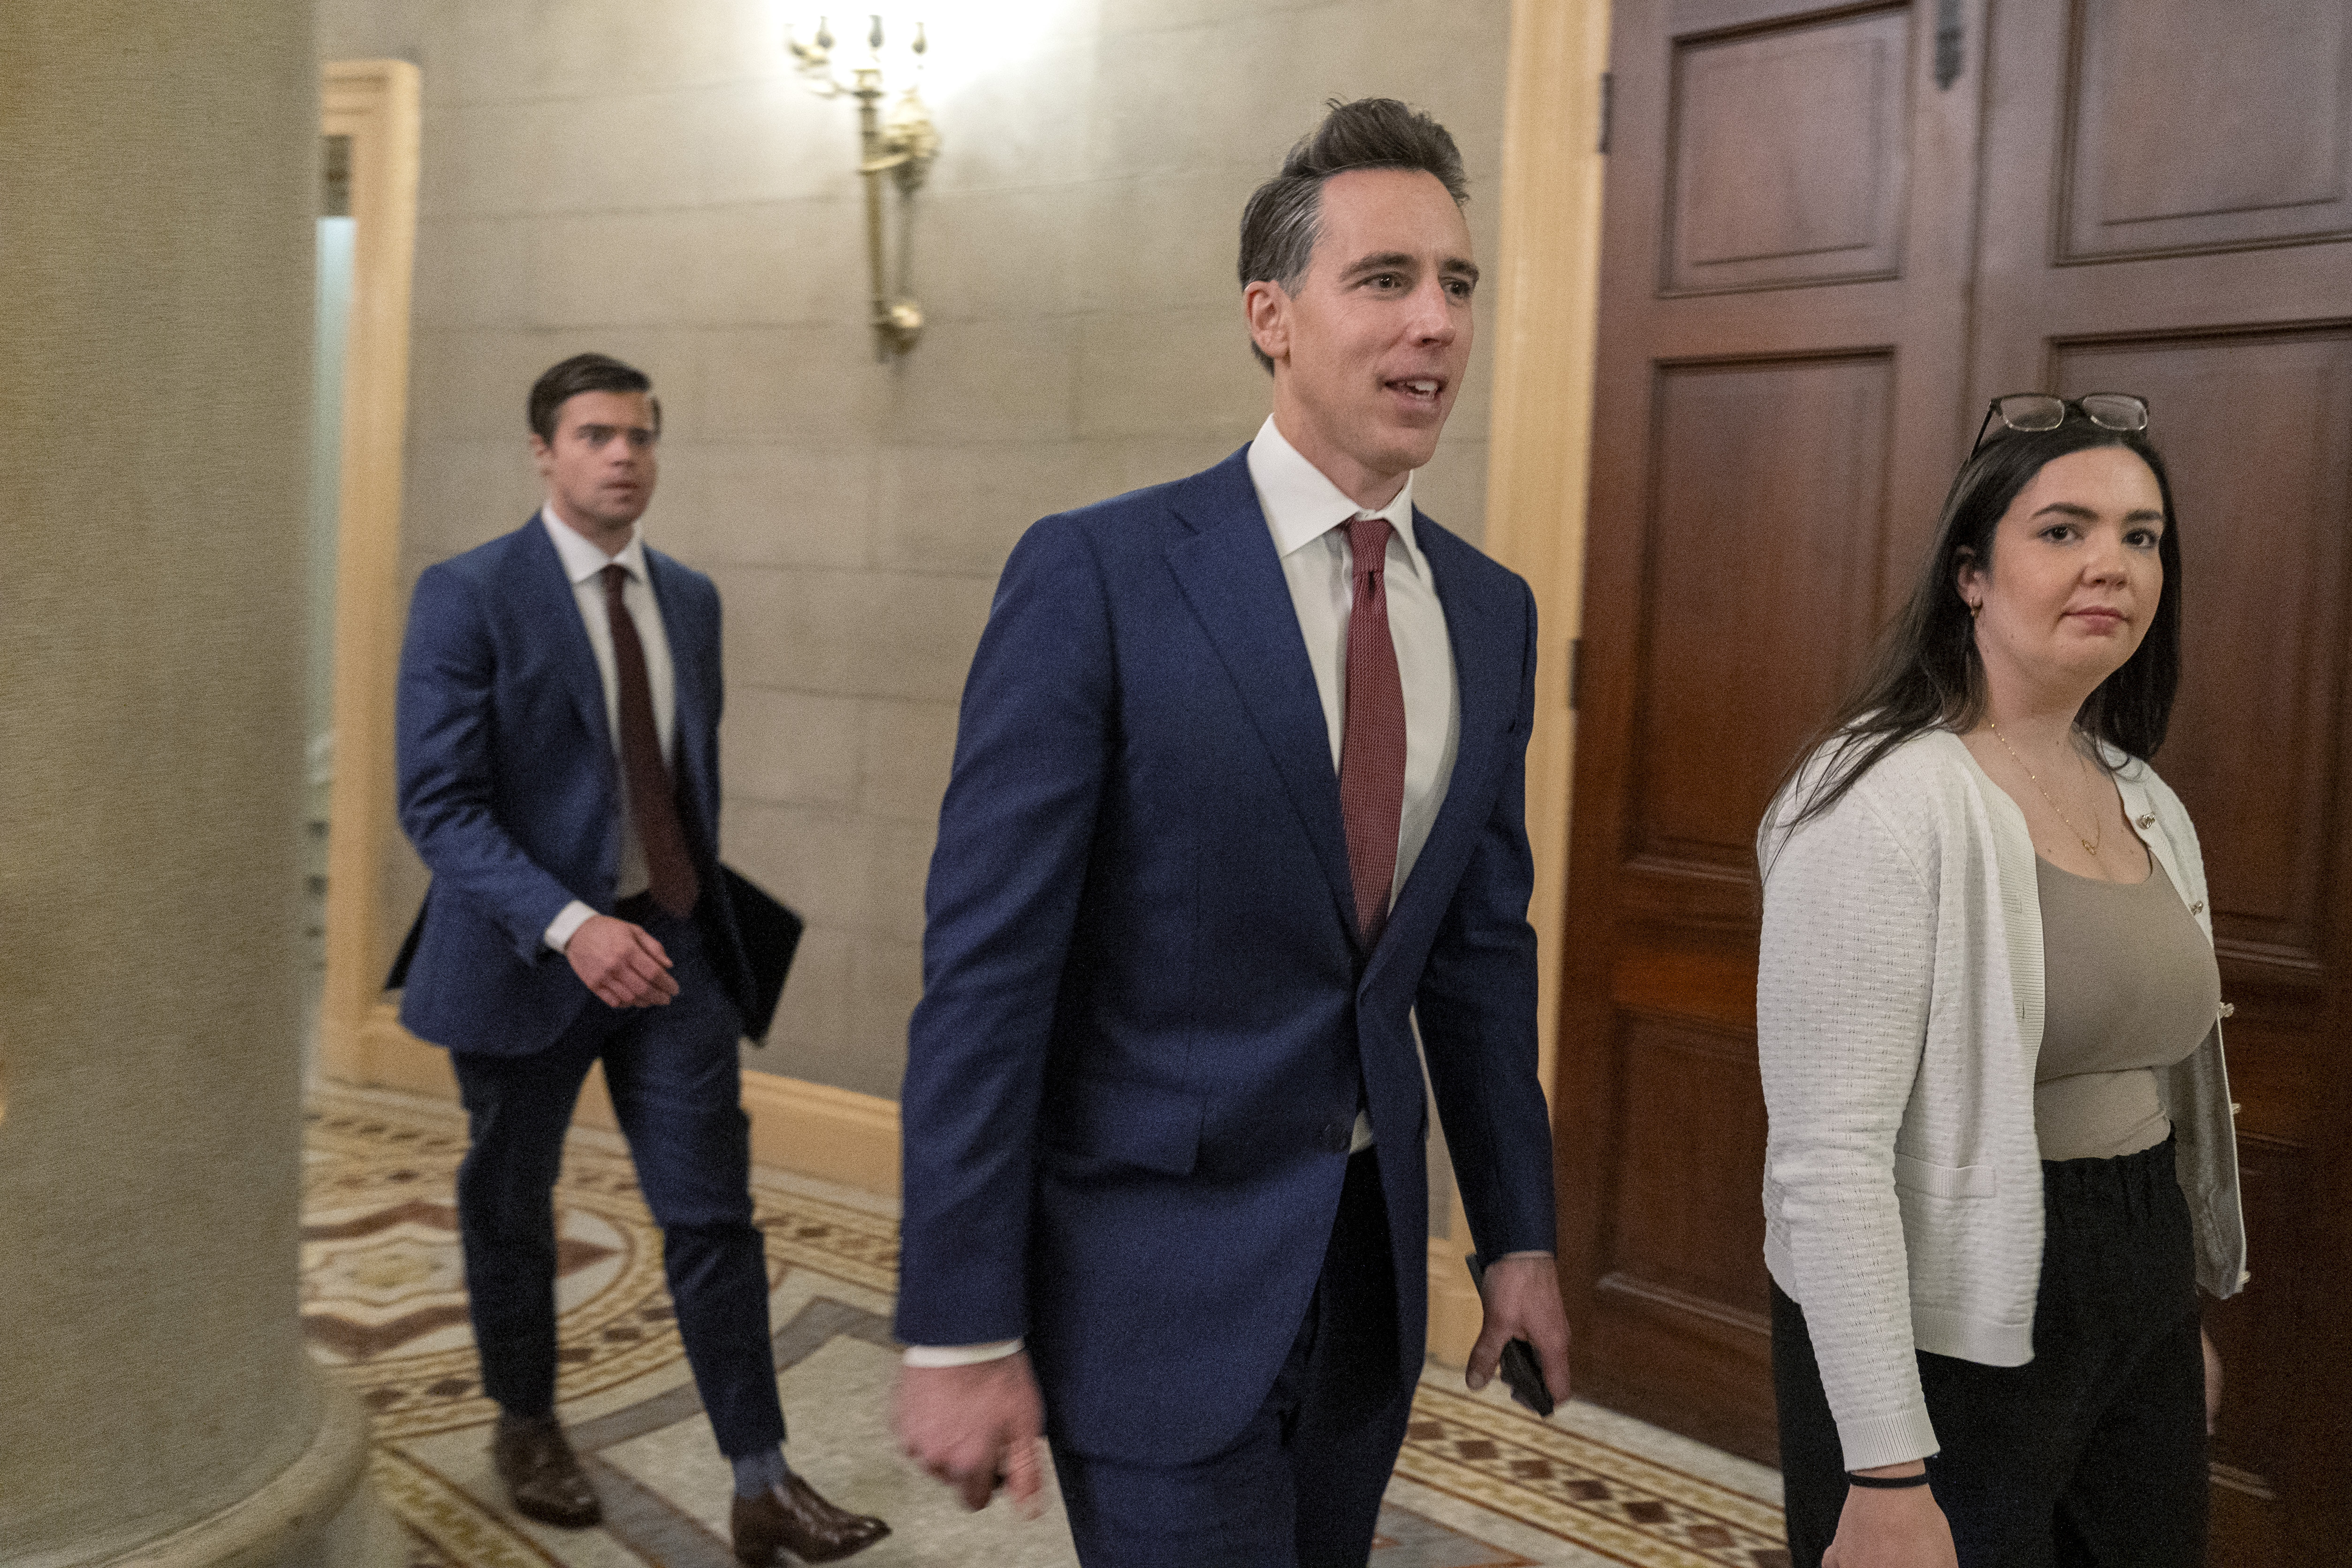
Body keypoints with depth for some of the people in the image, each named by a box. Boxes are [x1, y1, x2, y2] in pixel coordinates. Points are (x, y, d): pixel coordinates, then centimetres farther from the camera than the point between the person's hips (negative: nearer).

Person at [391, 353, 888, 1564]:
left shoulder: (691, 599, 7)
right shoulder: (467, 596, -10)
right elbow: (438, 804, -17)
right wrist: (568, 924, -28)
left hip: (671, 946, 4)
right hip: (529, 954, -3)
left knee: (714, 1211, 0)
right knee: (512, 1207, 15)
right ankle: (526, 1426, 38)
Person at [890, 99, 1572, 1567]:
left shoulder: (1491, 610, 5)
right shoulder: (1098, 576, -14)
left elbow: (1483, 943, 11)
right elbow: (986, 965, -15)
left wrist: (1519, 1232, 12)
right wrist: (960, 1333, -15)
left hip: (1371, 1266, 6)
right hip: (1156, 1268, -6)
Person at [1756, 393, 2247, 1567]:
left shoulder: (2149, 806, 7)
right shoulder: (1887, 802, -19)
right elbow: (1828, 1158, -23)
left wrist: (2189, 1314, 22)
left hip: (2140, 1315, 8)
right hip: (1944, 1340, -8)